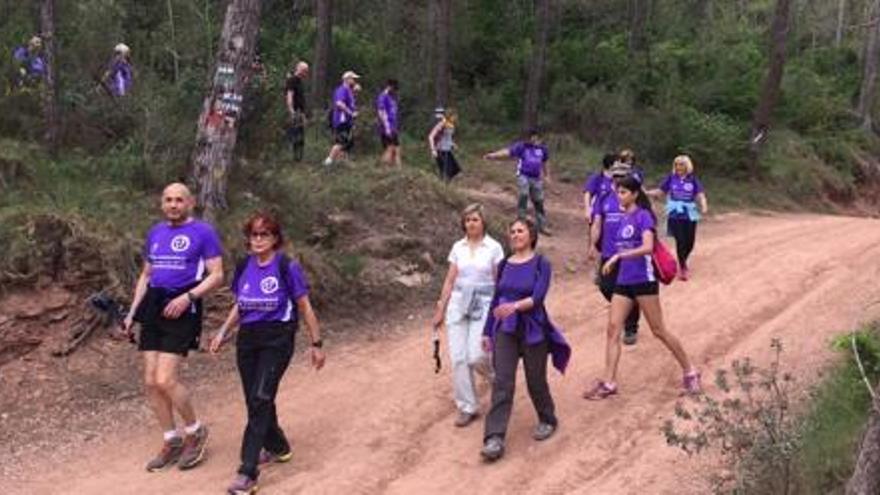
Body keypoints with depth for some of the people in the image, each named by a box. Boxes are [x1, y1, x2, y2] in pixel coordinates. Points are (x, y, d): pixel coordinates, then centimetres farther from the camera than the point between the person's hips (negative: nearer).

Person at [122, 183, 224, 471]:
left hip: (181, 311, -7)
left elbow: (216, 276, -7)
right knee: (151, 382, 4)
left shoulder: (203, 232, -3)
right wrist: (132, 312, 16)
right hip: (153, 309, 7)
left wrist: (187, 297, -20)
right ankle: (172, 442, 18)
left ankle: (196, 431, 9)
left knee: (165, 380, -14)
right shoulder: (155, 233, 16)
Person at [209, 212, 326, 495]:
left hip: (277, 339, -5)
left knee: (260, 399, -15)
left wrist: (316, 344, -1)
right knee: (255, 402, 9)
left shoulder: (287, 267, -7)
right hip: (247, 339, 6)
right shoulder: (244, 268, 8)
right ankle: (278, 447, 35)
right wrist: (223, 333, 8)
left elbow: (305, 307, -2)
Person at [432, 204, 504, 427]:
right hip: (458, 304, 4)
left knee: (476, 357, -13)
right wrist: (440, 310, 9)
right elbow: (450, 281, 10)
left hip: (483, 306, -3)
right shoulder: (458, 247, 7)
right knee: (458, 358, -1)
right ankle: (467, 408, 10)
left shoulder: (494, 248, -3)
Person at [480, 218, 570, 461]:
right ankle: (494, 439, -11)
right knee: (502, 382, -7)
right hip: (505, 330, 3)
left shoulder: (541, 264, -5)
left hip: (533, 330, -3)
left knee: (536, 381, 8)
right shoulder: (504, 265, 8)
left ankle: (547, 421, 36)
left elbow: (538, 297, -19)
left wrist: (515, 306, -36)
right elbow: (496, 300, 13)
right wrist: (487, 331, 12)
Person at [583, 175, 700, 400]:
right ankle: (608, 383, -3)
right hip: (623, 281, 7)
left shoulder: (643, 216, -11)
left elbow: (648, 247, -24)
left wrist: (617, 256, -27)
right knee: (613, 328, -3)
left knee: (658, 330, 1)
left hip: (643, 280, -7)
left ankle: (690, 372, 17)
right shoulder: (623, 219, 12)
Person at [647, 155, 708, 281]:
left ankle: (683, 262, 36)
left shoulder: (693, 179, 2)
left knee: (689, 242, 6)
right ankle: (682, 268, 5)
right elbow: (660, 191, 4)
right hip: (675, 214, -1)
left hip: (690, 215, 1)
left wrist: (704, 206, -25)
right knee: (680, 241, -11)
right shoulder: (671, 178, 2)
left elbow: (700, 195, -6)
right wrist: (645, 192, -10)